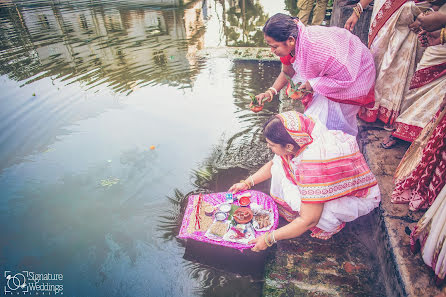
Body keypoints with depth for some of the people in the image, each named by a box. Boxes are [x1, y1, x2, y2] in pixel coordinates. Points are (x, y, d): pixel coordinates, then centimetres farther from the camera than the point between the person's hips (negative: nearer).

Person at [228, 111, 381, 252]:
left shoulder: (315, 165, -41)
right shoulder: (296, 142, -18)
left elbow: (308, 220, -33)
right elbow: (273, 164, 5)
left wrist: (269, 238, -25)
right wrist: (247, 183, 1)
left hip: (360, 197, -6)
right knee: (280, 163, -8)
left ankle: (332, 224, 0)